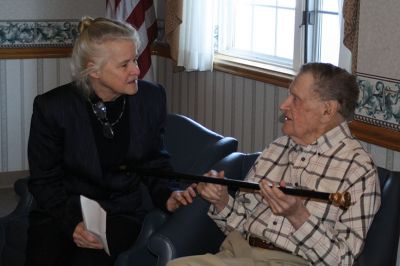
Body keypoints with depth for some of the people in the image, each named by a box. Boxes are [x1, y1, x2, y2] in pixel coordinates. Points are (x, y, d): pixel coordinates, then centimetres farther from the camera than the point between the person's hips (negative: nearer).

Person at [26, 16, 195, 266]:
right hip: (62, 212, 0)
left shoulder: (152, 98, -3)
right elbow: (44, 180, -3)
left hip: (121, 212, 0)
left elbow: (155, 162, 10)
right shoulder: (52, 107, -10)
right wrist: (72, 221, -20)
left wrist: (167, 195, -10)